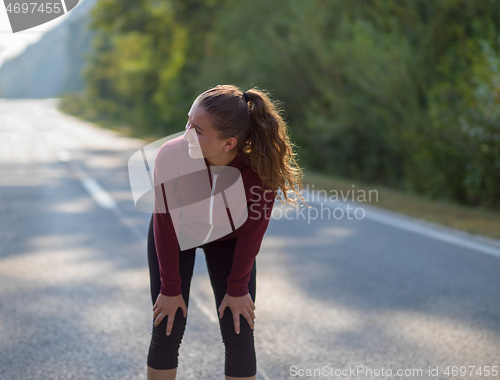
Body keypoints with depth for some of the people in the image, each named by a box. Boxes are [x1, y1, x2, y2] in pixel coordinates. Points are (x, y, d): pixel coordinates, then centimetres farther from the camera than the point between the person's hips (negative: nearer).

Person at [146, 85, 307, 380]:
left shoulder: (262, 167, -36)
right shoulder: (171, 156, -37)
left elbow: (253, 230, -19)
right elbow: (166, 227, -23)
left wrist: (237, 288, -9)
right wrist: (171, 289, -13)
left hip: (227, 238, 1)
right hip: (177, 234, 0)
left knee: (239, 335, -2)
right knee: (167, 332, -1)